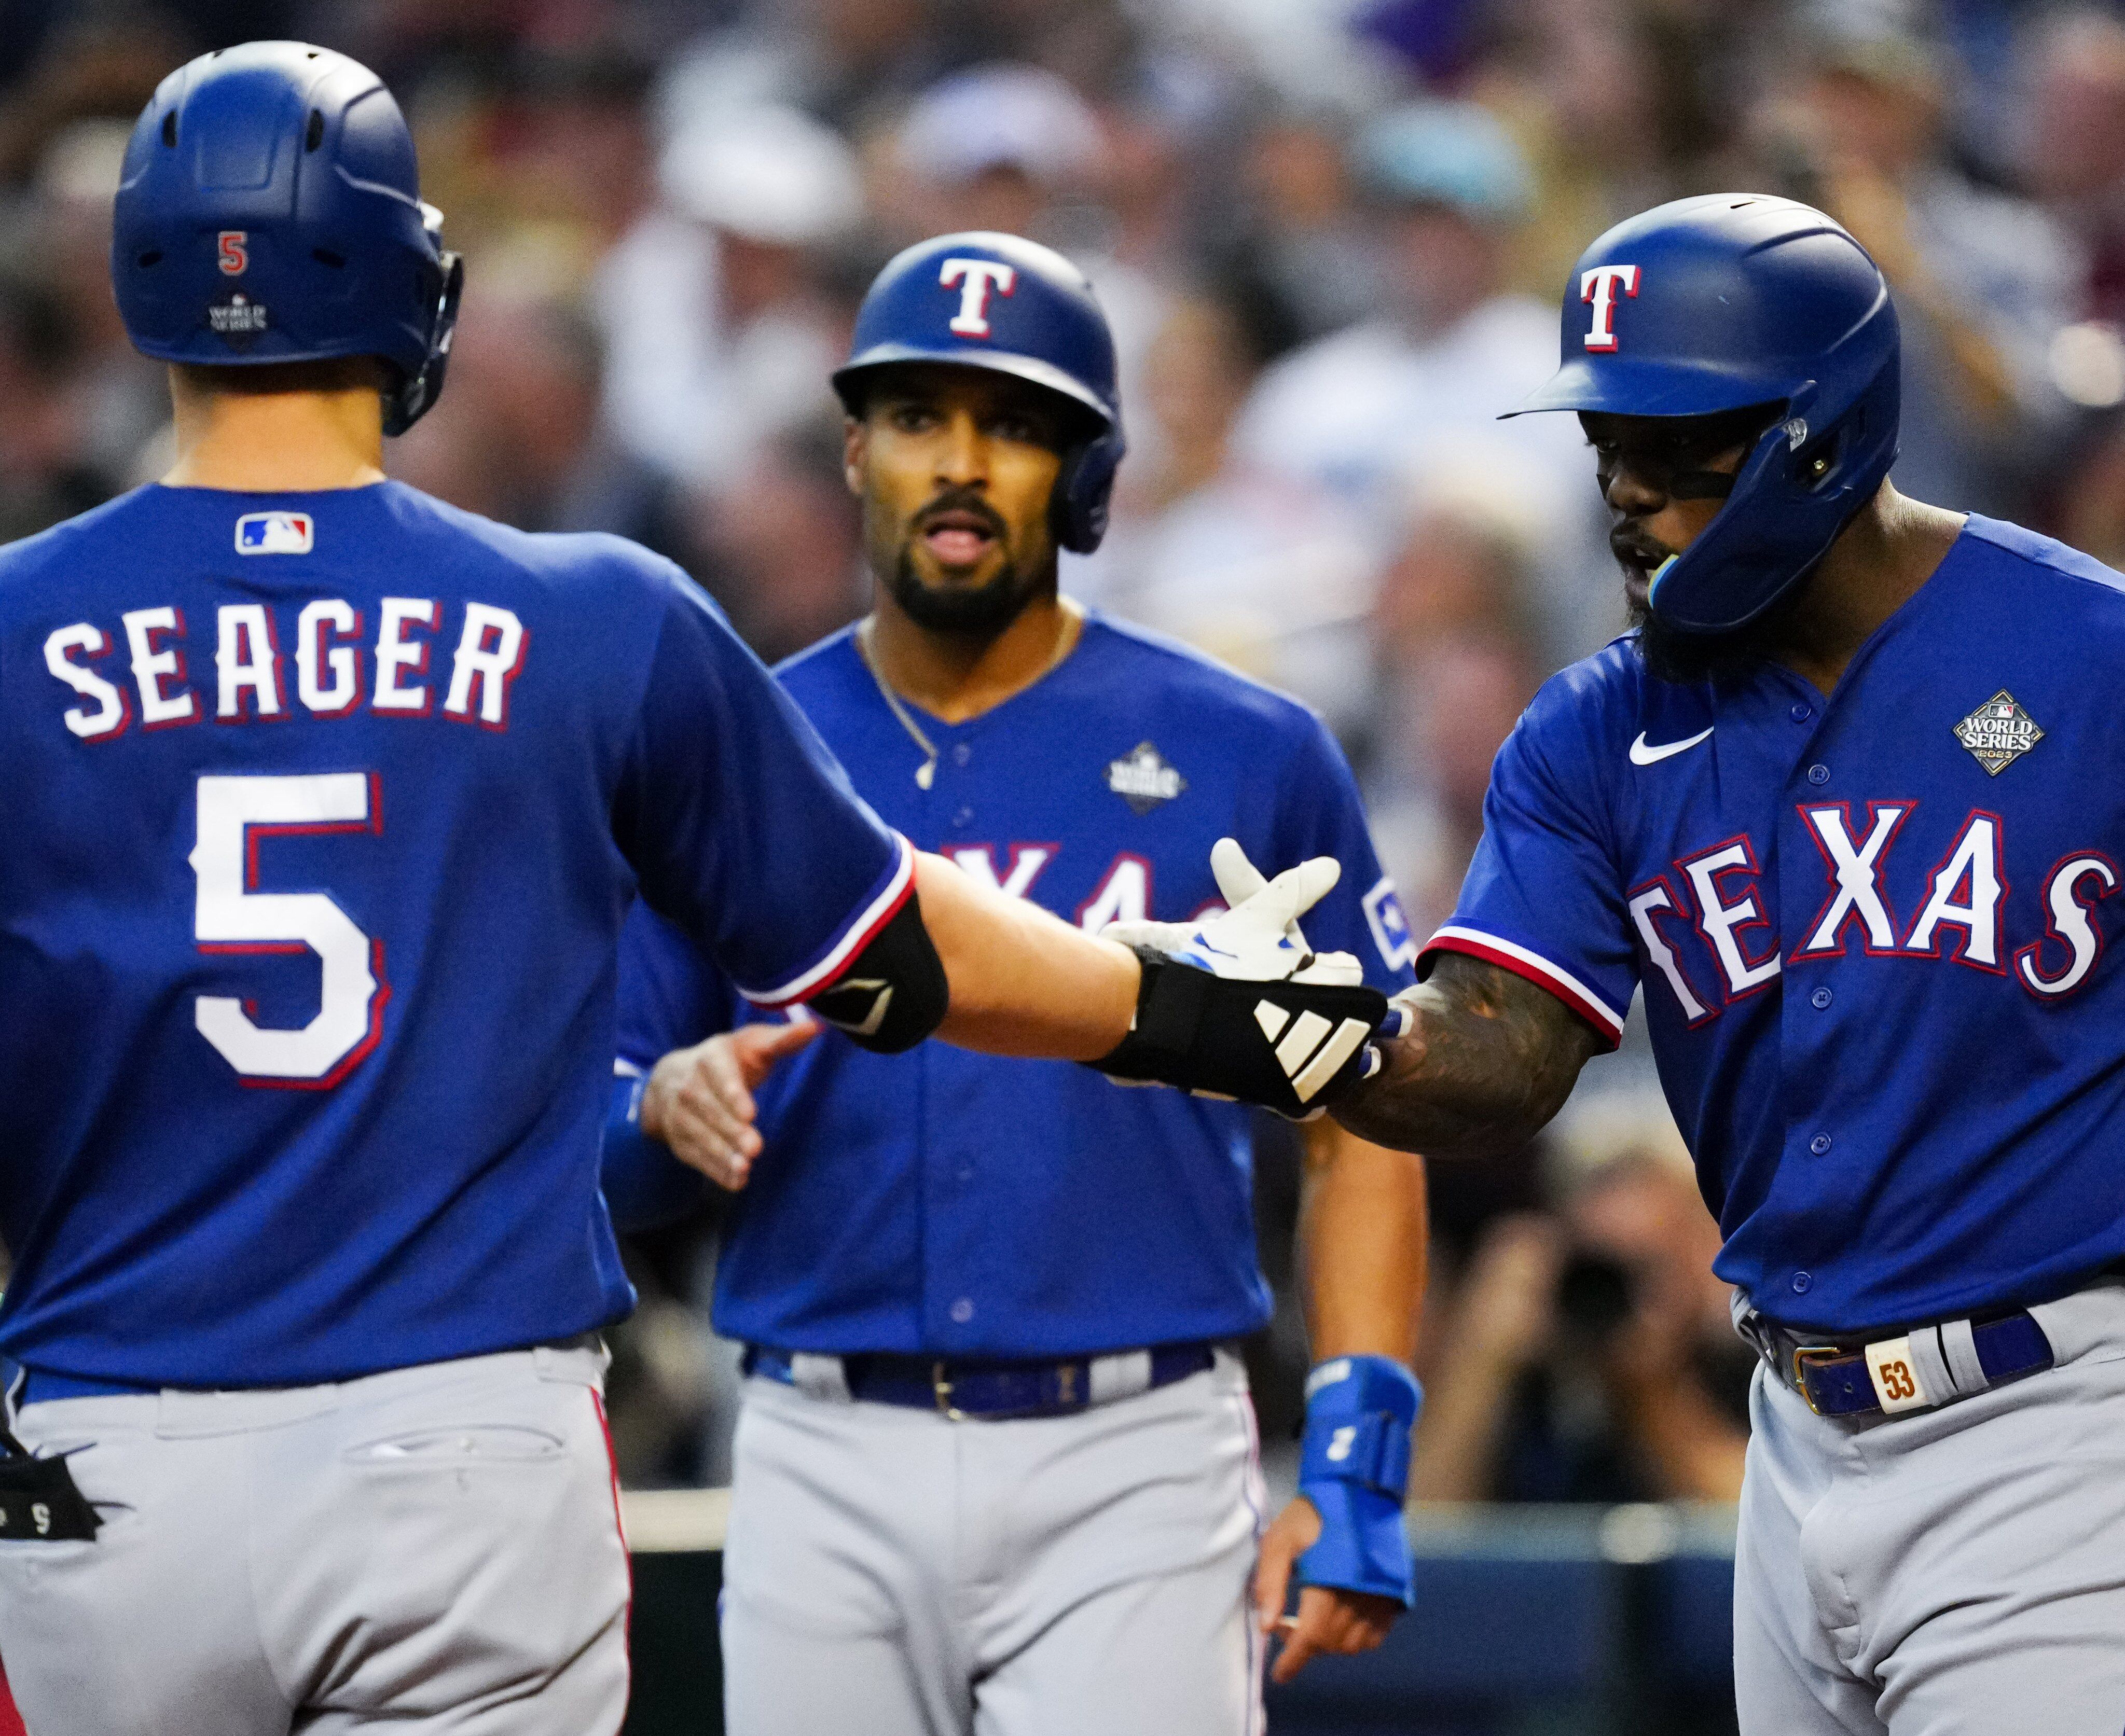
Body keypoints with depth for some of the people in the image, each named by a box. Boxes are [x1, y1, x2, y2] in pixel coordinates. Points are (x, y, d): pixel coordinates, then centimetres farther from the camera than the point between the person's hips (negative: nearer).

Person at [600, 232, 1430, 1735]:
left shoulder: (1247, 758, 3)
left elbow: (1364, 1128, 5)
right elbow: (603, 1152, 11)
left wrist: (1354, 1469, -5)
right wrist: (669, 1109, -13)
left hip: (1132, 1473, -2)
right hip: (827, 1480, 2)